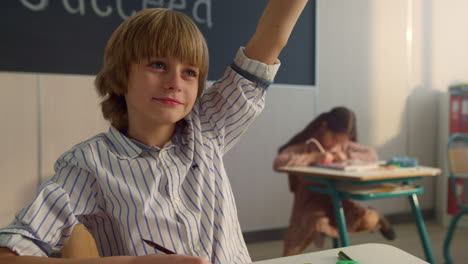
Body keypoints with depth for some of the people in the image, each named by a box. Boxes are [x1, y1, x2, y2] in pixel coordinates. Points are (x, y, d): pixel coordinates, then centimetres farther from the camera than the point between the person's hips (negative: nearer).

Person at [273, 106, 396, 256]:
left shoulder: (345, 146, 6)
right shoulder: (302, 146, -9)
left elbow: (372, 156, -2)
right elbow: (278, 163, -27)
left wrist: (347, 156, -16)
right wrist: (313, 157, -30)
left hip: (337, 200, 4)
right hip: (311, 201, -4)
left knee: (369, 221, -18)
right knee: (318, 224, -38)